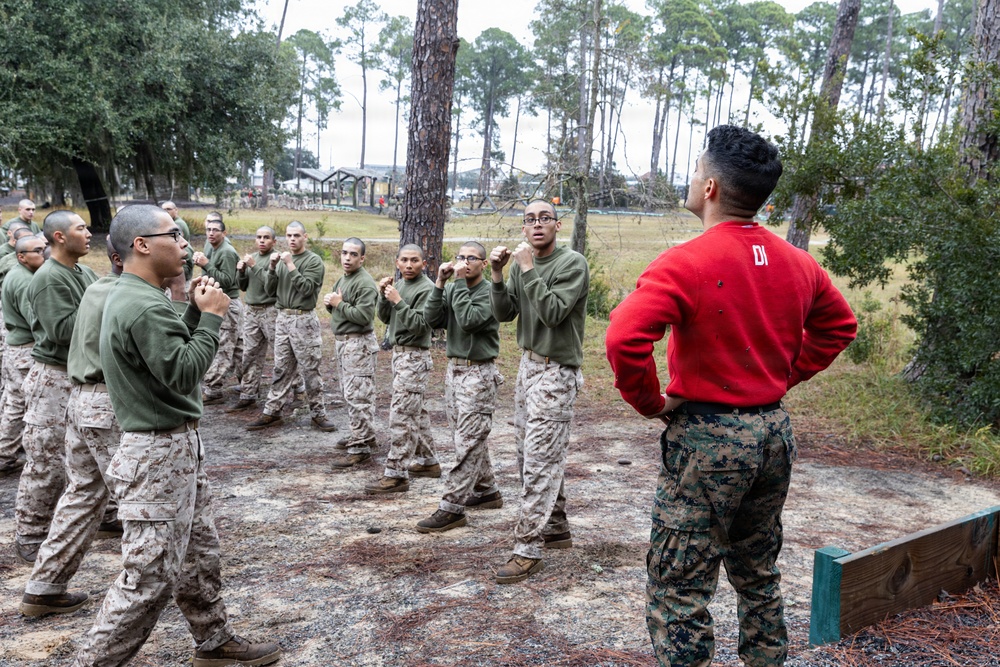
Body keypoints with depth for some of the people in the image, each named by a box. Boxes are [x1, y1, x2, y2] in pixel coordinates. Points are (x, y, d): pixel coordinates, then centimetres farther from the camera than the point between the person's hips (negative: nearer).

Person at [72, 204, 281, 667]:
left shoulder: (132, 298, 10)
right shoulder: (144, 308, -23)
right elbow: (183, 374, -25)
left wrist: (195, 311, 5)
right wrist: (212, 316, -16)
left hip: (177, 447, 11)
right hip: (159, 455, -11)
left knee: (199, 553, 21)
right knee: (150, 576, -2)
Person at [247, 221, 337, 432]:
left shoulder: (314, 261, -5)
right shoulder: (282, 259, 13)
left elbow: (306, 288, -17)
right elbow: (270, 290, 9)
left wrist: (291, 266, -18)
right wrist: (272, 268, -5)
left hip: (303, 320, -6)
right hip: (282, 318, 6)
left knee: (310, 370, 0)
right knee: (281, 369, 10)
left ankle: (318, 413, 8)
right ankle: (272, 412, 15)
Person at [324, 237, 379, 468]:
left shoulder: (365, 284, -16)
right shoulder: (343, 279, 15)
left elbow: (363, 316, -25)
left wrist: (339, 304, -16)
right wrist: (330, 303, 1)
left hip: (358, 344, -10)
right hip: (343, 341, 10)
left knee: (358, 396, -9)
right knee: (351, 393, 17)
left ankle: (360, 447, -6)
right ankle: (363, 435, 29)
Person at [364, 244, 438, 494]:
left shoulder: (426, 288, -14)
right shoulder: (400, 285, 11)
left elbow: (420, 325, -20)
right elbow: (385, 318, 11)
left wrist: (398, 301, -22)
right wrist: (384, 295, -4)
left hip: (414, 358, -9)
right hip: (399, 354, 9)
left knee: (401, 415, -10)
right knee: (416, 412, 17)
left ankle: (396, 475, -6)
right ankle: (427, 462, 29)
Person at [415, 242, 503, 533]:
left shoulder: (489, 293, -11)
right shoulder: (452, 290, 9)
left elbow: (469, 320, -25)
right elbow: (432, 319, -2)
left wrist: (459, 283, -19)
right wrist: (440, 284, -8)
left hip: (478, 375, -8)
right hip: (454, 370, 8)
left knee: (467, 441, -7)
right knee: (469, 438, 16)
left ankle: (452, 507, -7)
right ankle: (487, 491, 30)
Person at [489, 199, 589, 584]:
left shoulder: (572, 263, -12)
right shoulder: (521, 265, 8)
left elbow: (553, 314, -22)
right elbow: (504, 314, 4)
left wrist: (529, 269, -21)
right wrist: (497, 275, -9)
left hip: (556, 372, -8)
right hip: (528, 365, 8)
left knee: (539, 462, -9)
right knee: (531, 455, 14)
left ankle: (528, 550, -5)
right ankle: (556, 529, 28)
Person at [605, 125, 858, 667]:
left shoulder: (685, 264, -18)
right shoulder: (797, 263, 4)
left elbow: (624, 338, -29)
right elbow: (840, 325, 19)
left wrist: (651, 403, -14)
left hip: (708, 438, -7)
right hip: (774, 432, 8)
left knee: (679, 591, 3)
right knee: (759, 574, 24)